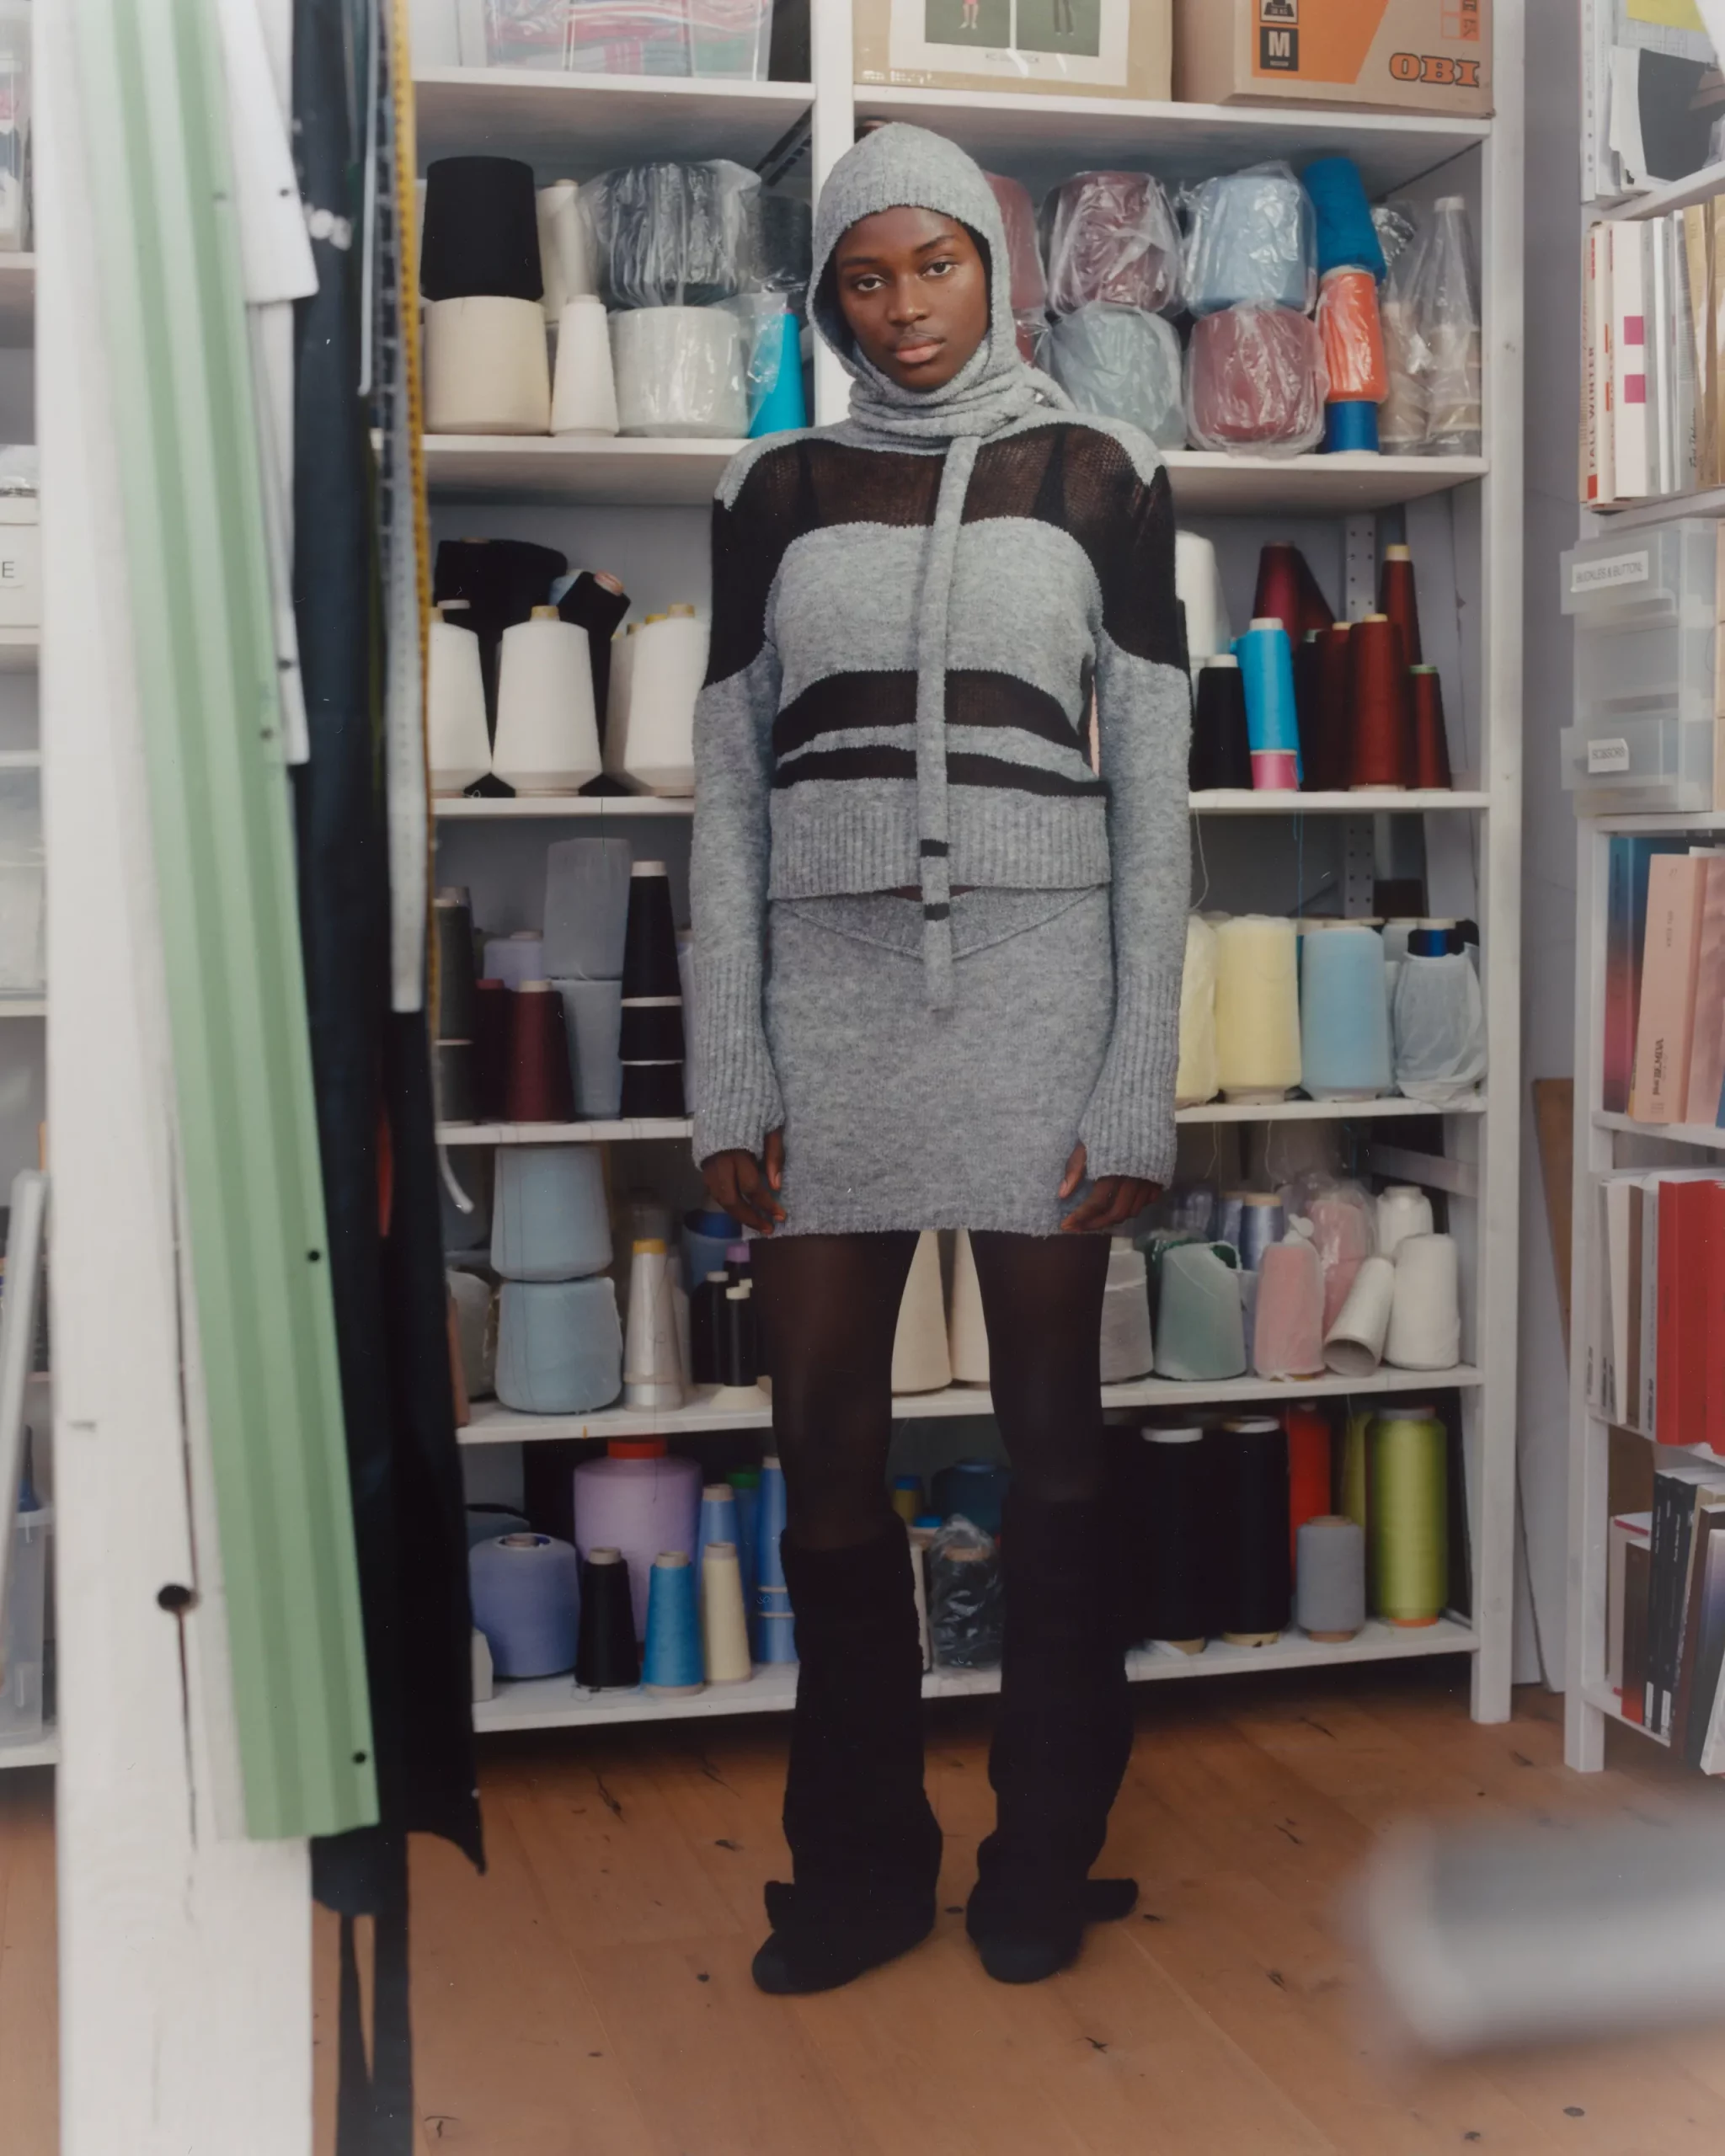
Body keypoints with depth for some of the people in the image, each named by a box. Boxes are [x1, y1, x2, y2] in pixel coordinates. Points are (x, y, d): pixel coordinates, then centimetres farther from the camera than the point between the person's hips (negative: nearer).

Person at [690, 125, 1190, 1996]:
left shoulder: (1099, 477, 5)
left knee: (1050, 1433, 4)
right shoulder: (775, 490, 11)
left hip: (1037, 978, -2)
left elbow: (1151, 786, 2)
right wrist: (728, 1074, 1)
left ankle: (1044, 1856, 21)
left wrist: (1140, 1085, -5)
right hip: (829, 986, 2)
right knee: (824, 1438, 3)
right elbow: (729, 789, 9)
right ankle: (857, 1864, 20)